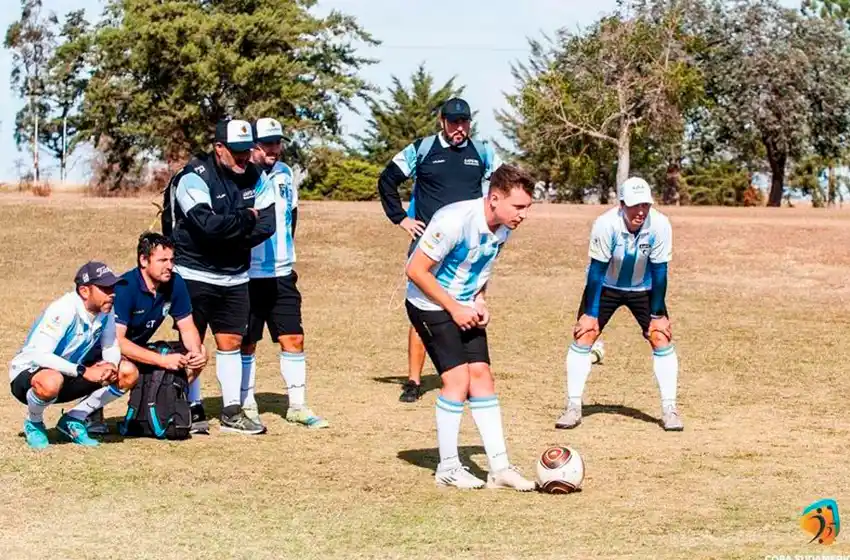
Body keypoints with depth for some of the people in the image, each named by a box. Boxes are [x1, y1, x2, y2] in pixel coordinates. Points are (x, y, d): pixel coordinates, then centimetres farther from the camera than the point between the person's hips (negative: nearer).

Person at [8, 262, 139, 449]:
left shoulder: (106, 311, -8)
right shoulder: (63, 310, -29)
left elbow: (111, 348, 2)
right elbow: (39, 355, -36)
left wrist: (111, 366, -23)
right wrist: (84, 371, -39)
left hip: (69, 377, 7)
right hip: (28, 374, -7)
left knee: (129, 373, -8)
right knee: (51, 382, -43)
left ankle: (73, 421, 2)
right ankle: (34, 424, -8)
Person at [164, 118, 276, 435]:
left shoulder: (254, 177, 3)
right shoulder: (194, 179, -16)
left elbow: (266, 224, -4)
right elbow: (208, 224, -30)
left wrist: (228, 240, -14)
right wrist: (246, 218, -17)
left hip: (234, 277, 6)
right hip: (195, 275, -6)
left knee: (231, 342, 9)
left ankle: (232, 413, 15)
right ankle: (193, 409, 9)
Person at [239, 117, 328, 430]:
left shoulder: (284, 174, 10)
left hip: (282, 274, 6)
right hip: (249, 275, -6)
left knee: (294, 339, 5)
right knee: (247, 343, 4)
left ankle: (297, 406, 13)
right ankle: (246, 407, 13)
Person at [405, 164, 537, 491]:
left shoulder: (504, 228, -4)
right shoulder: (454, 221, -29)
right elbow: (416, 271, -24)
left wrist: (479, 301, -3)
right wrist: (455, 308, -21)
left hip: (466, 308, 7)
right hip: (430, 304, -7)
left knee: (481, 375, -1)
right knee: (457, 378, -14)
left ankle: (499, 467, 0)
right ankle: (447, 469, -2)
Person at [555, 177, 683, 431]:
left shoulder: (660, 225, -27)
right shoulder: (606, 224, -30)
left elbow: (659, 270, -17)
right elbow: (597, 269, -22)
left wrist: (657, 314, -13)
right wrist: (590, 313, -20)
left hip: (643, 288, 1)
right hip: (606, 286, -1)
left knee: (661, 338, -9)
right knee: (584, 334, -9)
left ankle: (669, 409, 1)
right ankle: (573, 407, -1)